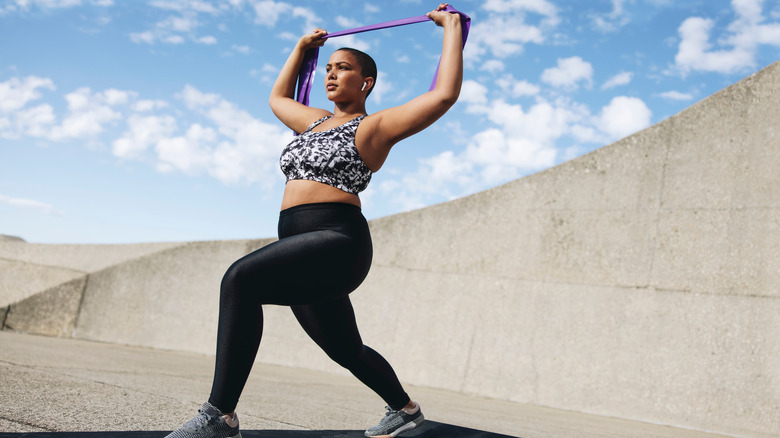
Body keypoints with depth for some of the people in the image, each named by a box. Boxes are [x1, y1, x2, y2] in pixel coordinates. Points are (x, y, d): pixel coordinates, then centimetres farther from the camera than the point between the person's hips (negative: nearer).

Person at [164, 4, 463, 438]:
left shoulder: (374, 127, 1)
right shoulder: (317, 121, 22)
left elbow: (445, 94, -9)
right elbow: (278, 97, 42)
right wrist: (301, 49, 44)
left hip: (338, 242, -9)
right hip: (304, 249, 9)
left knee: (241, 280, -30)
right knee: (346, 351, 20)